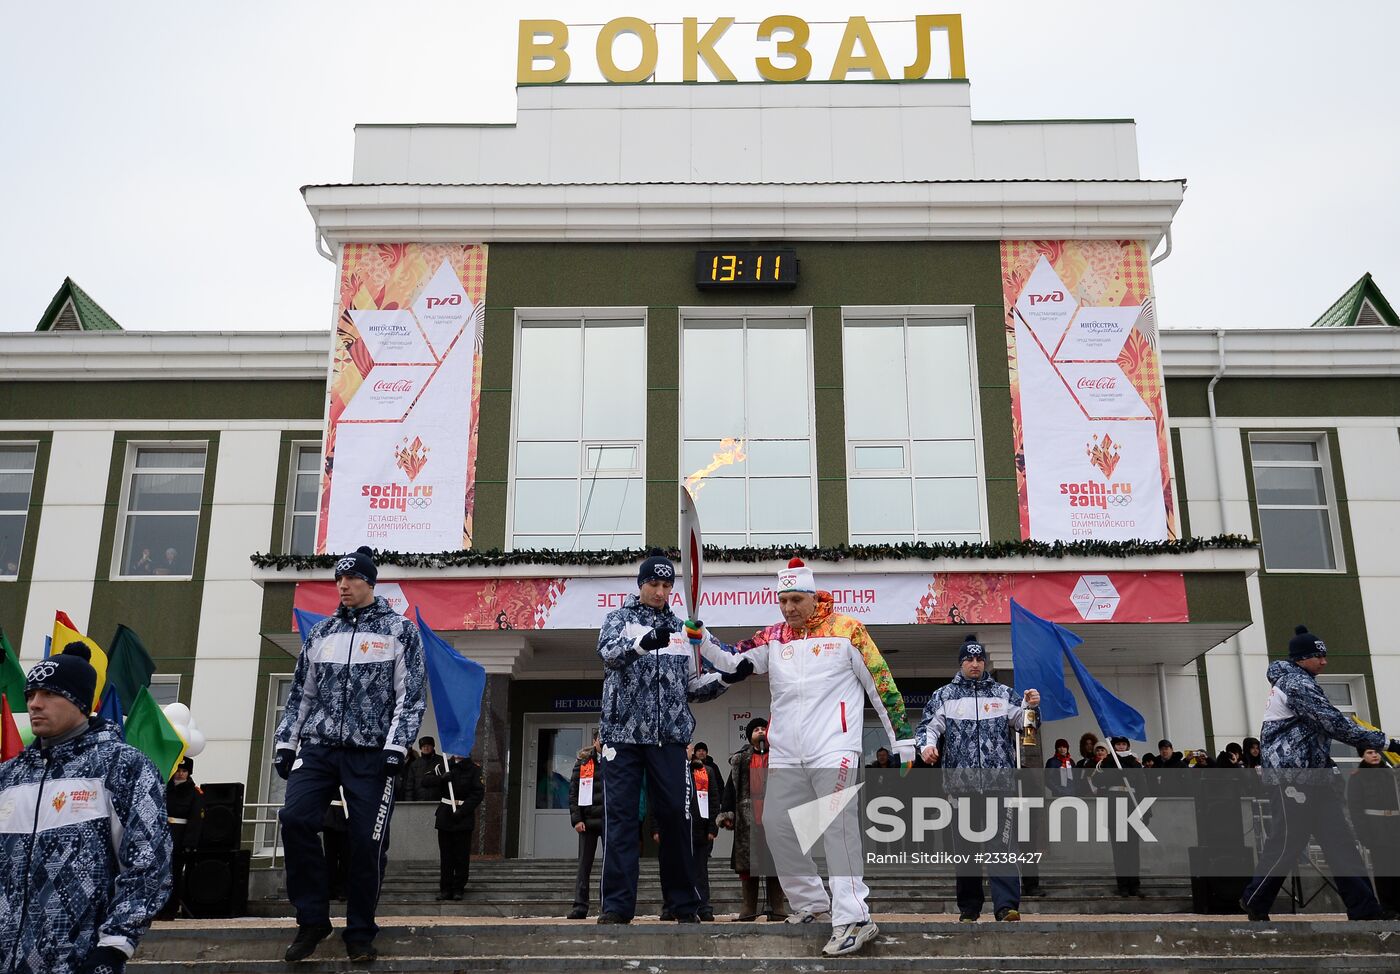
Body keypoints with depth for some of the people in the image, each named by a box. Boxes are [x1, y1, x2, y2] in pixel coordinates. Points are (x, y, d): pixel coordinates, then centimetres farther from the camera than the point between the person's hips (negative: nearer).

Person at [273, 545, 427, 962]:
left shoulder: (400, 630, 2)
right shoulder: (320, 633, 14)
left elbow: (410, 695, -3)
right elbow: (301, 693, 18)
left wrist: (396, 747, -11)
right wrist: (286, 744, 12)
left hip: (371, 753, -3)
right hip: (318, 747, 3)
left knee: (367, 842, -4)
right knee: (295, 819, -17)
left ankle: (360, 934, 12)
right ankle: (312, 919, -3)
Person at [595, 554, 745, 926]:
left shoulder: (682, 630, 16)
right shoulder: (619, 619, 6)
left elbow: (693, 686, 18)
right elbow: (609, 653, -18)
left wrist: (725, 679, -2)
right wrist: (642, 642, -38)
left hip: (670, 735, 3)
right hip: (624, 732, -2)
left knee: (675, 815, 1)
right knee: (620, 815, -3)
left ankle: (684, 904, 10)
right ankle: (617, 905, 0)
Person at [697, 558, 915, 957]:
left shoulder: (846, 631, -2)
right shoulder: (772, 638, 11)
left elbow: (882, 685, 0)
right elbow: (732, 660, 4)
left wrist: (902, 740, 0)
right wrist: (702, 639, -14)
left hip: (834, 751, -6)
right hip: (785, 755, 6)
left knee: (838, 828, -15)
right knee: (779, 829, 9)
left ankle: (853, 919, -12)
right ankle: (811, 902, 26)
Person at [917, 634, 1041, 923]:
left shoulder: (1003, 693, 13)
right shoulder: (943, 696, 12)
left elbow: (1022, 722, 14)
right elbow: (928, 726, 8)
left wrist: (1030, 705, -7)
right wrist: (927, 745, -13)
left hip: (999, 780, -1)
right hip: (961, 781, 1)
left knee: (1001, 842, -9)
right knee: (965, 844, 5)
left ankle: (1006, 905, -13)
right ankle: (969, 908, 14)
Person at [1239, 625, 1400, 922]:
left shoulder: (1293, 681, 17)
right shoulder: (1299, 684, -15)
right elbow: (1336, 725, -20)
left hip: (1310, 775, 10)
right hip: (1291, 775, -10)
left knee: (1339, 838, 5)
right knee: (1288, 841, -4)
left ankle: (1364, 908, 5)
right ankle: (1255, 900, 9)